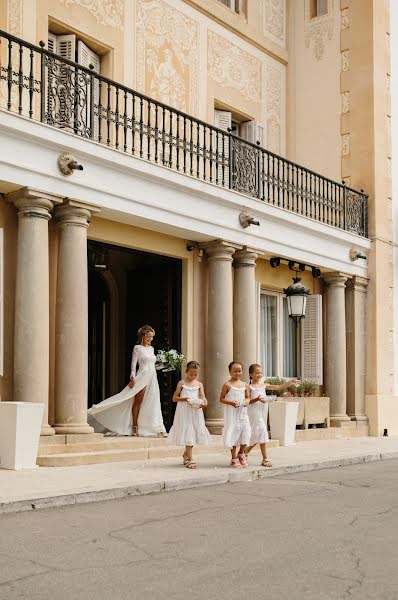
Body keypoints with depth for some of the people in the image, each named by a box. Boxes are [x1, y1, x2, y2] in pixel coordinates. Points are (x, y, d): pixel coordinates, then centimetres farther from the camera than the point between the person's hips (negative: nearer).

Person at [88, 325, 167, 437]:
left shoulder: (151, 348, 17)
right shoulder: (137, 348, -1)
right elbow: (133, 364, -6)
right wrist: (133, 378, -15)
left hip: (152, 377, 6)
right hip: (142, 377, -6)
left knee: (152, 403, 2)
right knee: (138, 401, -5)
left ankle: (157, 429, 0)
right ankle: (134, 428, -2)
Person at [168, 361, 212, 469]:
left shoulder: (199, 384, 8)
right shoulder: (181, 383, 0)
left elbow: (203, 397, -1)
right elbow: (174, 398, -1)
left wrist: (204, 403, -23)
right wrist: (184, 399, -17)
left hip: (196, 411, 4)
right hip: (184, 411, -3)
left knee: (195, 433, 9)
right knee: (188, 434, -5)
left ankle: (186, 454, 32)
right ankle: (190, 459, -2)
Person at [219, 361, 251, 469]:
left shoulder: (245, 385, 8)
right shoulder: (227, 385, -5)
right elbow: (221, 399, -3)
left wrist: (247, 401, -6)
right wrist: (231, 402, -18)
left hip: (242, 413, 4)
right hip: (231, 413, -4)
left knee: (246, 433, -2)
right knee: (233, 434, 1)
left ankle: (241, 453, 23)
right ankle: (234, 458, 14)